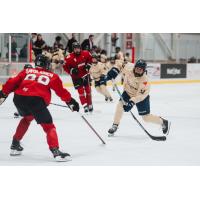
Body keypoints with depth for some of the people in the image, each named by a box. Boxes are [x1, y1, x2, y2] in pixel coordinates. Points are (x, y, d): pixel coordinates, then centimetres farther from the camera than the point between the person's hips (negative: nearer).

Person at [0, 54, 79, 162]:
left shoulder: (27, 71, 24)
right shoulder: (52, 76, 17)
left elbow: (13, 82, 17)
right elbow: (61, 91, 16)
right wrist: (71, 101, 27)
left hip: (19, 98, 5)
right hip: (36, 100, -5)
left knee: (27, 117, 34)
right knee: (48, 126, 0)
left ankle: (15, 145, 38)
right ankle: (56, 151, -16)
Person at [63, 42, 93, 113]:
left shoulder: (85, 53, -11)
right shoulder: (69, 57, -21)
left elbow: (90, 58, 10)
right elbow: (65, 67, -12)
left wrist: (88, 64, -4)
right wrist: (71, 70, -25)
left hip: (85, 74, 3)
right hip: (76, 76, -3)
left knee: (88, 89, 9)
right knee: (80, 90, -9)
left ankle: (90, 104, 23)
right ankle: (85, 106, -9)